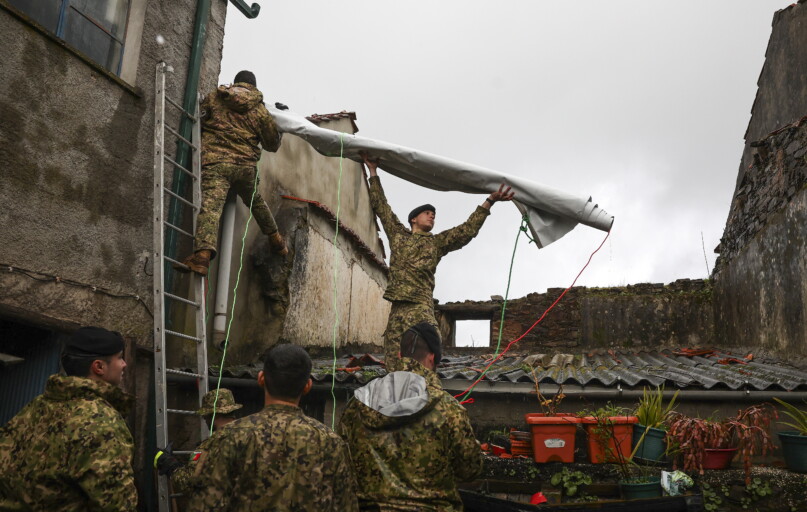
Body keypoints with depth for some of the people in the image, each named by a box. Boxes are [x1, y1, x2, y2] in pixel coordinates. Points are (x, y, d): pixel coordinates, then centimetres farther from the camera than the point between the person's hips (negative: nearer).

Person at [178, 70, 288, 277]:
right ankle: (276, 241, 37)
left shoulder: (214, 97, 11)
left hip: (215, 162, -2)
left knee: (210, 205, -17)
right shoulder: (260, 109, 12)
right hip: (246, 166, 3)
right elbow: (272, 144, 16)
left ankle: (202, 254, -38)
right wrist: (278, 130, 35)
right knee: (256, 201, 27)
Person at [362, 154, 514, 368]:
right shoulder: (398, 235, 22)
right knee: (394, 364, 0)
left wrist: (489, 202, 6)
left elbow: (467, 230, 12)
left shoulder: (437, 242, 19)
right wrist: (373, 172, 30)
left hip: (420, 307, -2)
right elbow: (380, 206, 26)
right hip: (397, 307, 3)